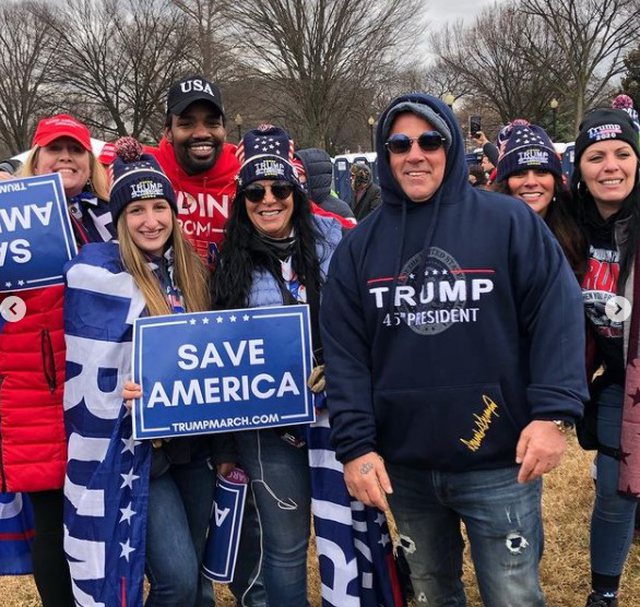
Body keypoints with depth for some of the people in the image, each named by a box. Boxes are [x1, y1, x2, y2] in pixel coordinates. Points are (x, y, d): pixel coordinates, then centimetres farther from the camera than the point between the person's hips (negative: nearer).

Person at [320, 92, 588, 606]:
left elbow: (558, 314, -6)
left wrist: (553, 412, -16)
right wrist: (355, 445, -6)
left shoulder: (510, 222, -3)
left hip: (500, 462, -3)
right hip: (404, 467, 3)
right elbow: (344, 351, 1)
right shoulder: (360, 245, 5)